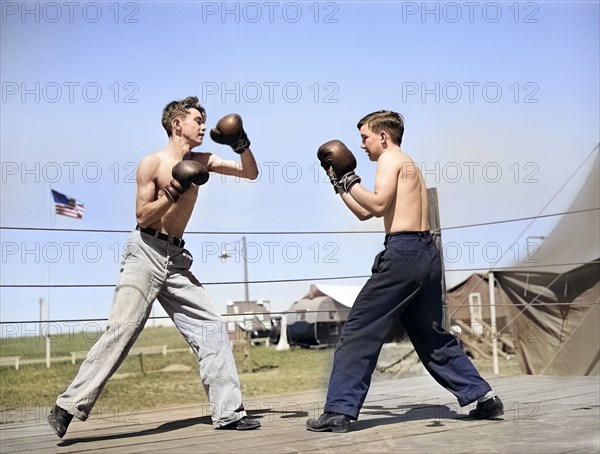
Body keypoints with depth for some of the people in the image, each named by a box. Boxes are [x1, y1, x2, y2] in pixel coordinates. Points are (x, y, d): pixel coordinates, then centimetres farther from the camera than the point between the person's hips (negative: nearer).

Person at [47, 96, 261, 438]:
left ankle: (229, 412, 4)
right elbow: (143, 216, -8)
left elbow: (251, 173, 14)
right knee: (123, 329, -14)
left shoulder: (202, 161, 12)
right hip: (146, 252, -6)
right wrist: (173, 193, -21)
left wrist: (242, 144, -3)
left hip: (176, 258, 7)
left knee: (211, 326, 1)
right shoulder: (152, 164, -5)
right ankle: (69, 407, -10)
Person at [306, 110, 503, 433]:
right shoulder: (408, 165, 27)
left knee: (358, 331, -5)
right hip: (426, 253, 9)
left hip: (403, 252, -9)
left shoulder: (390, 159, -1)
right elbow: (364, 213, 28)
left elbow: (378, 205, -18)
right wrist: (339, 183, 25)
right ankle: (483, 397, 16)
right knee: (433, 337, 18)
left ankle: (339, 411, -6)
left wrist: (349, 179, -7)